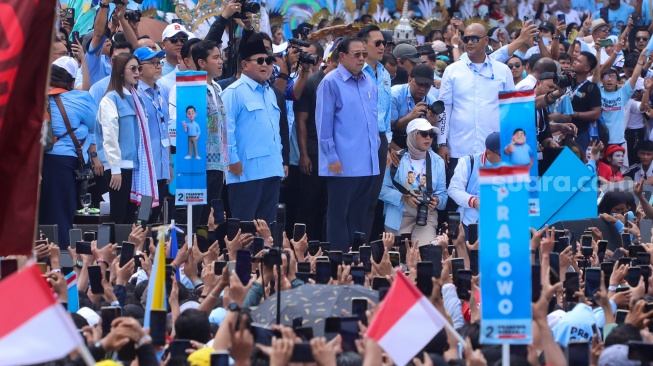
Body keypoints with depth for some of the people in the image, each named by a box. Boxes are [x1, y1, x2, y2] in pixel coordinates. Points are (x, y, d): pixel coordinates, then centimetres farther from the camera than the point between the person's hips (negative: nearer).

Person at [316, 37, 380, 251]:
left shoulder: (369, 82, 13)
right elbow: (324, 123, -9)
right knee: (339, 216, -2)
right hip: (343, 164, -7)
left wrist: (376, 148, 14)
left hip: (367, 163, 7)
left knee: (359, 216, 12)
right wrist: (332, 157, -13)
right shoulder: (331, 83, -7)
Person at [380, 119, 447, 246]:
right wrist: (404, 198, -21)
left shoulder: (437, 161, 9)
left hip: (427, 215, 2)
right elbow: (383, 189, -8)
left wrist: (437, 201, -16)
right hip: (398, 215, -1)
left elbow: (442, 193, 7)